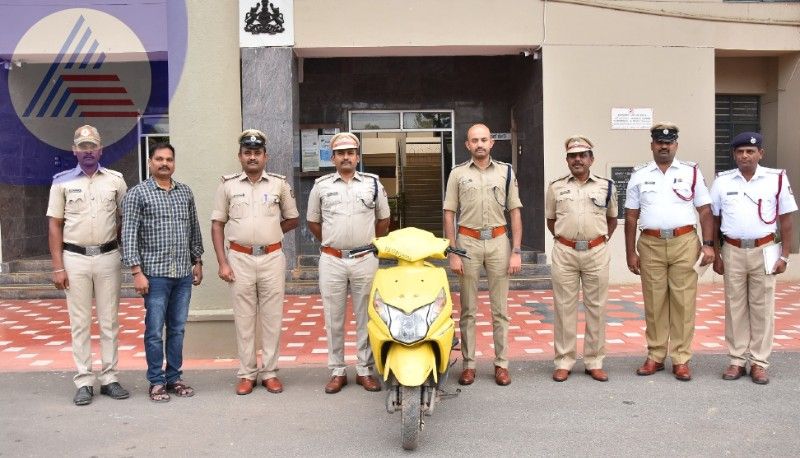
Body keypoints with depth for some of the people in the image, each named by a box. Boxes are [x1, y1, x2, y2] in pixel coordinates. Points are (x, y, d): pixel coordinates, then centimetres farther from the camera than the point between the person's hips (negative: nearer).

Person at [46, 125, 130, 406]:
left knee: (109, 322, 6)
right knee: (80, 323, 4)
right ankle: (84, 382, 11)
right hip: (75, 258, -1)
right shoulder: (62, 182, 3)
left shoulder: (115, 180, 5)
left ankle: (110, 378, 15)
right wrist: (58, 267, -4)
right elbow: (55, 226, 2)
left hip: (108, 257, 1)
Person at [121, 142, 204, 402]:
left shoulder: (185, 192, 11)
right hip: (155, 273, -4)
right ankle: (157, 382, 14)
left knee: (177, 329, 10)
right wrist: (136, 271, -12)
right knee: (155, 330, 2)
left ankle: (174, 377, 21)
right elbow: (129, 235, -6)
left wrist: (197, 261, 14)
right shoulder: (137, 194, -2)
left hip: (183, 273, 4)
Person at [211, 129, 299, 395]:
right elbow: (217, 225, 4)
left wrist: (269, 233, 2)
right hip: (240, 259, 0)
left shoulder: (279, 184, 4)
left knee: (272, 318, 5)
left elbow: (292, 219, 14)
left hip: (272, 258, 0)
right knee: (244, 319, 5)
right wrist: (222, 263, -3)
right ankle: (246, 374, 16)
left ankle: (269, 372, 16)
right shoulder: (228, 185, 4)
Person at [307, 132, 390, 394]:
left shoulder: (373, 183, 6)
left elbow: (383, 219, 15)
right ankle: (337, 372, 16)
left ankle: (365, 370, 15)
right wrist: (331, 244, 12)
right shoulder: (321, 186, 6)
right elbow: (313, 221, 15)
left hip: (365, 260, 0)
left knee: (365, 318, 5)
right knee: (334, 319, 6)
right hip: (331, 261, 0)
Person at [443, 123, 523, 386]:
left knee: (500, 308, 5)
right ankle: (468, 364, 14)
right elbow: (449, 215, 2)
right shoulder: (458, 173, 4)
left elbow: (515, 212, 7)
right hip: (468, 242, -1)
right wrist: (452, 253, -5)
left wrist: (516, 251, -1)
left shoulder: (505, 171, 8)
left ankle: (501, 363, 14)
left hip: (498, 241, 1)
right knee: (468, 309, 5)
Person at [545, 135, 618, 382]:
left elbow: (612, 219, 17)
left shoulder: (606, 186, 7)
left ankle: (594, 362, 17)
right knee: (564, 307, 3)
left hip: (597, 252, 0)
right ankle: (564, 362, 12)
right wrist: (562, 239, 8)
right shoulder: (556, 187, 6)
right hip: (564, 253, 0)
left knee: (596, 307, 5)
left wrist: (602, 240, 7)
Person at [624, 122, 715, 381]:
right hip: (651, 245, 1)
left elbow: (705, 211, 7)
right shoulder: (639, 176, 9)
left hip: (684, 243, -1)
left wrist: (708, 244, -3)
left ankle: (681, 359, 10)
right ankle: (655, 356, 16)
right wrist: (631, 252, 4)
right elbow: (631, 217, 9)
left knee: (683, 301, 1)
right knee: (654, 302, 6)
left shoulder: (691, 172, 8)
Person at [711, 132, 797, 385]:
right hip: (733, 251, 1)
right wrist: (716, 255, 4)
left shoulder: (777, 179, -1)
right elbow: (713, 220, 7)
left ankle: (759, 362, 13)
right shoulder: (722, 181, 2)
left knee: (762, 307, 4)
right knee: (735, 307, 7)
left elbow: (786, 219, 3)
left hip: (763, 250, -1)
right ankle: (737, 360, 16)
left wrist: (784, 256, -1)